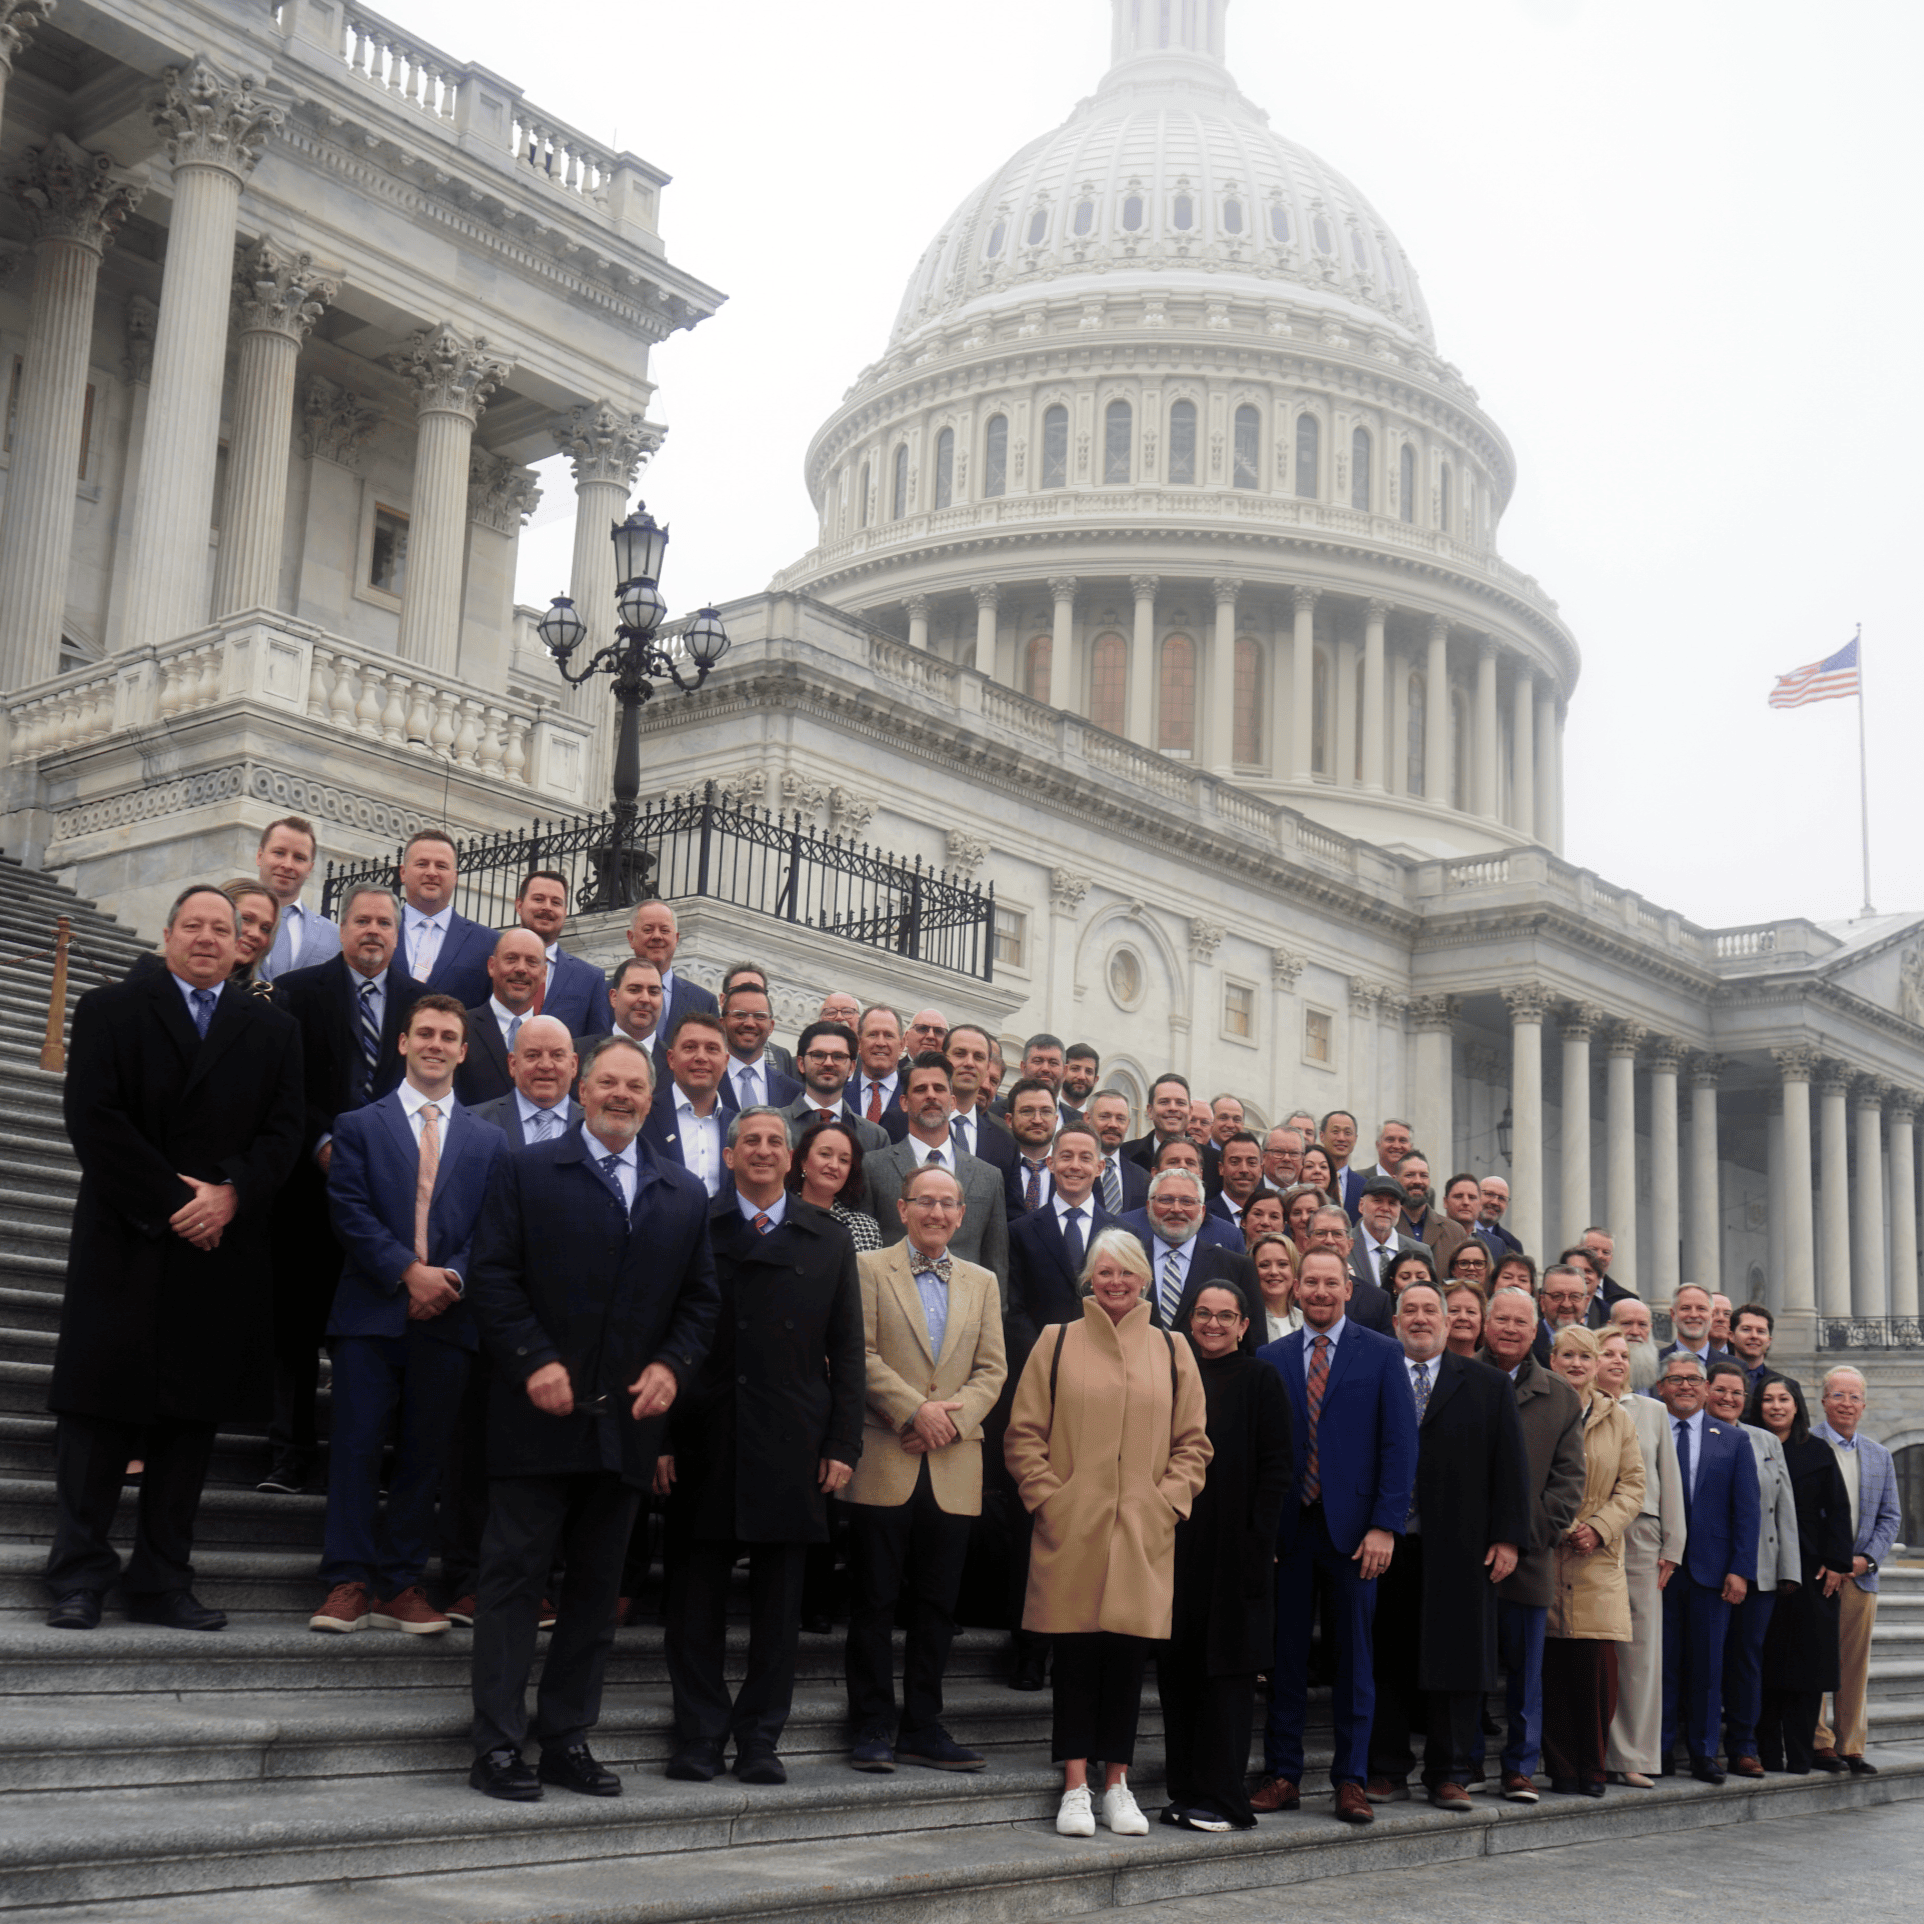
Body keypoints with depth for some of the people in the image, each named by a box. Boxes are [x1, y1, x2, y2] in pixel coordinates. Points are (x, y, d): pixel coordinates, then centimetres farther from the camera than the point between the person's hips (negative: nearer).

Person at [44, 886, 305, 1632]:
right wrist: (170, 1202, -12)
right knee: (98, 1409, -1)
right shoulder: (112, 1010, 5)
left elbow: (283, 1130, 6)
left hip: (221, 1254, 3)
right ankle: (79, 1577, 7)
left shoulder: (271, 1030, 13)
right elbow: (93, 1117, -6)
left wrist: (230, 1194, -12)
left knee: (191, 1416, 5)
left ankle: (162, 1583, 10)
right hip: (126, 1248, -2)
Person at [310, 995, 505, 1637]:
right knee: (356, 1447, -3)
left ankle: (400, 1584, 11)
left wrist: (452, 1277, -11)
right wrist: (409, 1270, -14)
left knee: (424, 1456, 4)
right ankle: (348, 1582, 4)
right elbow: (350, 1212, -2)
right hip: (370, 1315, -2)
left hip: (447, 1319, 2)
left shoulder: (489, 1140, 14)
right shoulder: (358, 1126, 9)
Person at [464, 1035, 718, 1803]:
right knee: (514, 1578, -1)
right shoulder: (527, 1172, 3)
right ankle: (497, 1745, 3)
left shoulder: (684, 1195, 13)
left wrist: (672, 1365, -4)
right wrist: (533, 1361, -14)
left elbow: (701, 1299, 13)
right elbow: (493, 1277, -4)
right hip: (539, 1414, -4)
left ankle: (567, 1739, 18)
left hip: (627, 1419, 4)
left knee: (597, 1587, 10)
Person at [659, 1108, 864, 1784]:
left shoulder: (828, 1240, 10)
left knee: (779, 1600, 6)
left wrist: (842, 1444, 2)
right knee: (696, 1596, 3)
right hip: (703, 1444, -1)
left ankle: (761, 1740, 15)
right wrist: (661, 1437, -5)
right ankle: (699, 1738, 14)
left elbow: (847, 1350, 9)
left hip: (792, 1448, 1)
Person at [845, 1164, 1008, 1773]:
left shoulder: (982, 1282, 16)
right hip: (884, 1463, -3)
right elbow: (861, 1354, -6)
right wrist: (916, 1410, -14)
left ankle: (922, 1727, 14)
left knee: (937, 1602, 6)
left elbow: (992, 1368, 9)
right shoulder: (869, 1270, 4)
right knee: (874, 1600, 0)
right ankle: (874, 1727, 9)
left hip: (953, 1468, 4)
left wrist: (951, 1419, -8)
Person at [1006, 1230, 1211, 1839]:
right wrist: (1048, 1496, -5)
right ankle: (1075, 1787, 6)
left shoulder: (1171, 1350, 10)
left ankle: (1117, 1783, 14)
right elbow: (1023, 1435, 5)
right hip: (1071, 1533, -2)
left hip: (1142, 1536, 2)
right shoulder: (1057, 1343, 5)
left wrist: (1168, 1501, 0)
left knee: (1129, 1651, 3)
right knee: (1076, 1652, 0)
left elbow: (1193, 1442, 12)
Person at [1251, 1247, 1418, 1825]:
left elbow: (1400, 1445, -2)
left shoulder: (1382, 1355, 3)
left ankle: (1351, 1780, 12)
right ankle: (1283, 1775, 14)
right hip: (1288, 1527, 2)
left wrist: (1385, 1525, -10)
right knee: (1286, 1655, 6)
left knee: (1354, 1657, 4)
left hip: (1353, 1527, -2)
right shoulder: (1271, 1359, 9)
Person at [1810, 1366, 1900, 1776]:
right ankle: (1818, 1744, 5)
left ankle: (1851, 1747, 13)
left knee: (1854, 1666, 6)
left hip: (1860, 1575, 5)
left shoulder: (1880, 1457, 16)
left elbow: (1888, 1517, 14)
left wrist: (1866, 1559, -3)